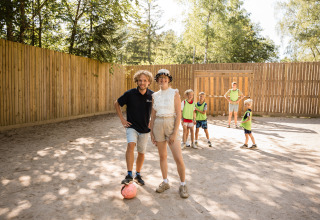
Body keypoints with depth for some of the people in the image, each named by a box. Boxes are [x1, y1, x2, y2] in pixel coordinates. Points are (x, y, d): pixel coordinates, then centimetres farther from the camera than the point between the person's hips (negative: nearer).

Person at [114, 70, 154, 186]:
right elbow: (117, 104, 4)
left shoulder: (152, 95, -5)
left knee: (141, 153, 11)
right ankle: (129, 175, -22)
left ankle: (138, 175, 32)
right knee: (131, 145, -27)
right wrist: (122, 119, -1)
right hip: (132, 126, -2)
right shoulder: (130, 94, -11)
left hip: (145, 128, 3)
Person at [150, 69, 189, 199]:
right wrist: (151, 132, 5)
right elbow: (153, 115, 10)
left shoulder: (175, 93, -5)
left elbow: (178, 114, -9)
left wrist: (175, 133, -15)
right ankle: (165, 182, 28)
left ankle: (183, 185, 13)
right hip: (158, 126, 4)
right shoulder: (155, 96, 7)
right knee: (162, 156, 12)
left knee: (179, 159, -7)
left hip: (172, 126, -4)